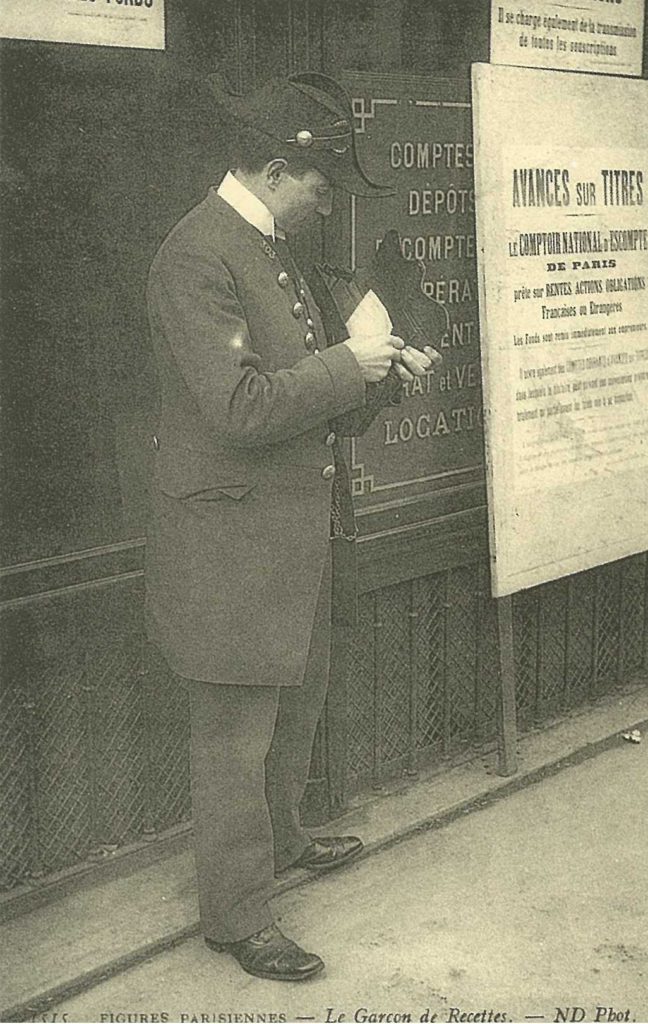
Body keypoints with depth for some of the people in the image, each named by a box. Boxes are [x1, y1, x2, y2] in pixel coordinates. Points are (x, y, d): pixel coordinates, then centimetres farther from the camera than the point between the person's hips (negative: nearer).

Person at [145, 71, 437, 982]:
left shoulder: (271, 247, 12)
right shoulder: (197, 257, -21)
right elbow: (239, 405, -28)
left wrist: (376, 363, 8)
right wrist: (346, 365, -19)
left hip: (293, 530, 10)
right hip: (232, 541, -10)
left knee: (296, 701, 24)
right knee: (235, 734, 3)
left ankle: (281, 839, 47)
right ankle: (237, 915, 19)